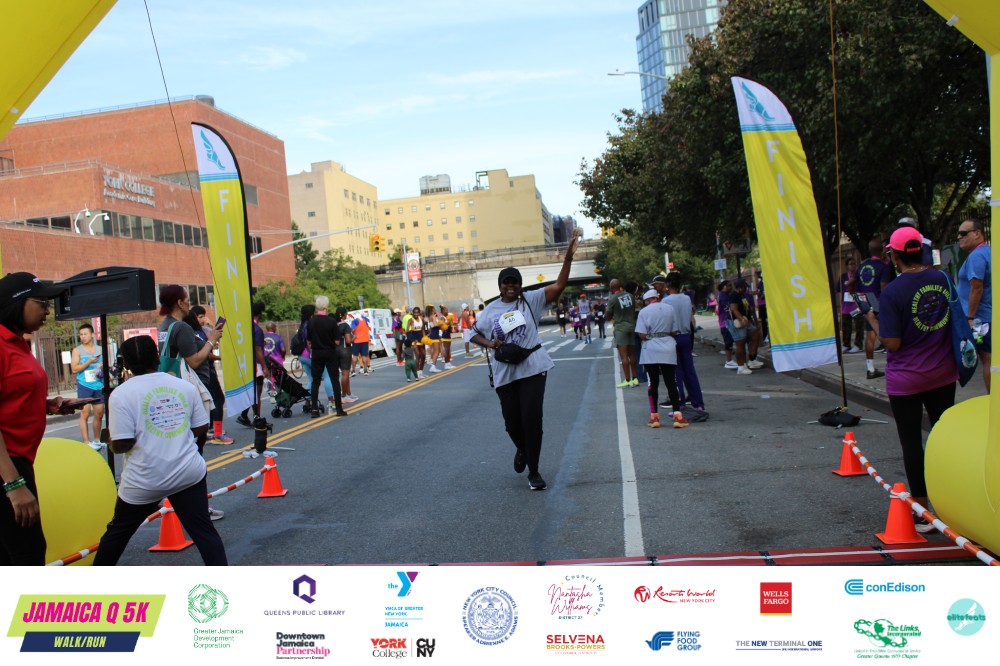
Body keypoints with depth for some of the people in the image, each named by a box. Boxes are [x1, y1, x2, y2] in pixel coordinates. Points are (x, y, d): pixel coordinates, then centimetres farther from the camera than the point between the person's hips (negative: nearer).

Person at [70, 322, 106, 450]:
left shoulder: (100, 349, 13)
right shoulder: (77, 350, 2)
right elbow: (74, 369, -6)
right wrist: (89, 362, -16)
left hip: (99, 386, 4)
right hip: (84, 386, -4)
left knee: (99, 414, 8)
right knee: (85, 413, -9)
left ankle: (97, 440, 21)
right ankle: (86, 442, -7)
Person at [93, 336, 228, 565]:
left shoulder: (121, 394, -9)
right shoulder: (185, 386, 3)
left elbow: (121, 444, -14)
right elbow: (201, 428, 7)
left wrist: (109, 440, 7)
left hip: (144, 481, -2)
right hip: (189, 474, 2)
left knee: (118, 532, 20)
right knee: (203, 531, 5)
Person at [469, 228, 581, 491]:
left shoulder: (531, 300, 0)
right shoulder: (491, 310, 5)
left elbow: (559, 285, -10)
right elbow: (475, 334, 14)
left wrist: (568, 256, -21)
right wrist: (490, 343, -7)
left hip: (532, 367, -2)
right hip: (505, 371, 2)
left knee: (532, 418, -8)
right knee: (512, 421, 8)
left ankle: (534, 471, 5)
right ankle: (522, 450, 44)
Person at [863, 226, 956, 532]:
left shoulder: (892, 292, -18)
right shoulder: (942, 279, -1)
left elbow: (892, 343, -18)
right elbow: (954, 320, 12)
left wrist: (873, 321, -3)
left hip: (906, 379, -5)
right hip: (943, 374, 5)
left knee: (911, 443, 6)